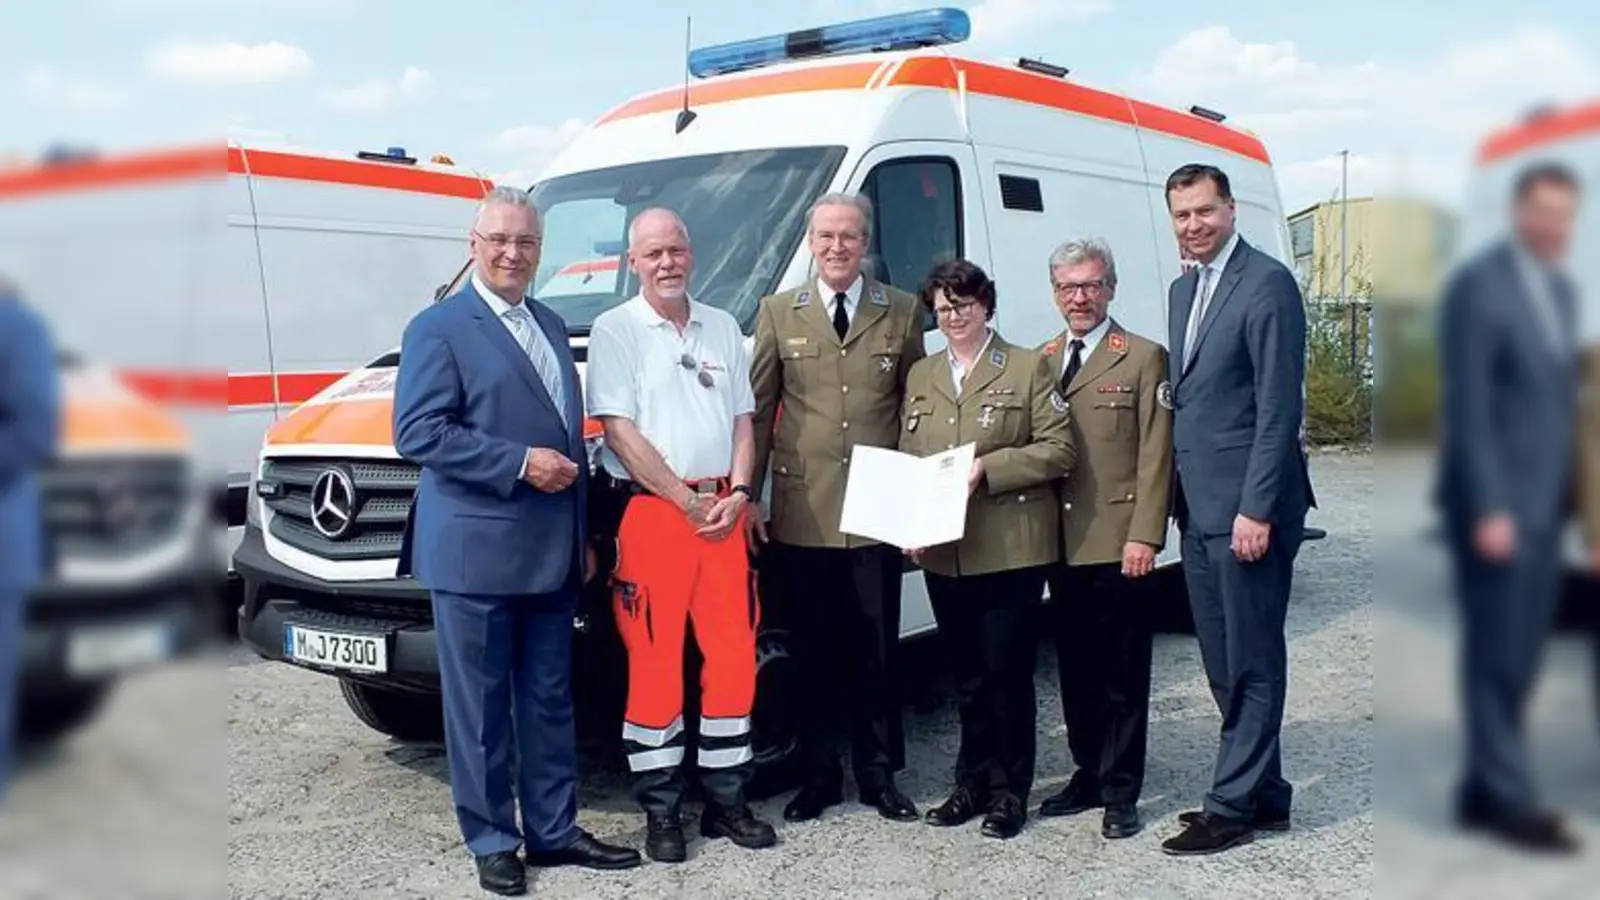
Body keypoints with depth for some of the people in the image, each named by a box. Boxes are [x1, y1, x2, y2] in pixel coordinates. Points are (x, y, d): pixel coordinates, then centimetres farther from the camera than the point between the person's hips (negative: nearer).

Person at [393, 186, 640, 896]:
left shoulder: (550, 326, 17)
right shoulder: (438, 328, -6)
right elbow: (418, 433, -15)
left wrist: (582, 533, 19)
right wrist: (519, 463, -19)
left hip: (553, 553, 7)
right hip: (474, 552, -7)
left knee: (549, 698, 13)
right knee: (479, 703, 3)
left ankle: (553, 830, 24)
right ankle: (492, 842, 14)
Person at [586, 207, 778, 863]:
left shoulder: (723, 327, 14)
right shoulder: (615, 330, -1)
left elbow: (743, 419, 14)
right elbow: (620, 432, -8)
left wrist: (738, 494, -2)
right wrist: (688, 501, -10)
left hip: (723, 511, 5)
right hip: (651, 511, -4)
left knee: (733, 657, 6)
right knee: (654, 662, -1)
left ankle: (726, 800, 18)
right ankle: (661, 812, 10)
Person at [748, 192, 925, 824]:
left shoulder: (902, 313, 8)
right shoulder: (779, 313, 8)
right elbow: (758, 410, 7)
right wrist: (748, 497, 2)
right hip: (802, 516, 0)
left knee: (876, 651, 7)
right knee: (815, 653, 8)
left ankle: (879, 774, 20)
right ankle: (819, 777, 20)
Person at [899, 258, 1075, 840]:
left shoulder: (1028, 368, 1)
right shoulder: (920, 376, 16)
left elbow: (1058, 450, -5)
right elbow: (904, 460, 16)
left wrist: (988, 468, -15)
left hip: (1011, 550, -4)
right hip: (942, 553, 4)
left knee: (1006, 672, -1)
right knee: (966, 676, 11)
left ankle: (1010, 791, 11)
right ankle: (974, 782, 23)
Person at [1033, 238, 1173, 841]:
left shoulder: (1143, 359, -2)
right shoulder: (1040, 362, 13)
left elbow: (1155, 457, -7)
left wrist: (1145, 536, -14)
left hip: (1116, 540, -5)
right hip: (1061, 541, 5)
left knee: (1121, 670, 2)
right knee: (1075, 665, 13)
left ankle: (1121, 791, 10)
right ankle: (1088, 774, 25)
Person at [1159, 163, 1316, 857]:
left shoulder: (1267, 284, -11)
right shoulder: (1183, 291, 16)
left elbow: (1279, 407, -15)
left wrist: (1257, 509, -19)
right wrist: (1178, 498, 14)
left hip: (1247, 510, -9)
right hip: (1199, 508, 9)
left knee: (1251, 662, 0)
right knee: (1223, 663, 14)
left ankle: (1232, 807, 7)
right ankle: (1263, 792, 26)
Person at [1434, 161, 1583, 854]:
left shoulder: (1561, 289, 15)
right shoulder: (1477, 284, -10)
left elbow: (1559, 397, 18)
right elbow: (1467, 407, -15)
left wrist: (1566, 494, 11)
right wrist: (1488, 509, -18)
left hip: (1543, 503, 8)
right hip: (1495, 502, -8)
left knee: (1519, 658, 10)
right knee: (1496, 657, -2)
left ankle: (1483, 789, 19)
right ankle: (1507, 798, 6)